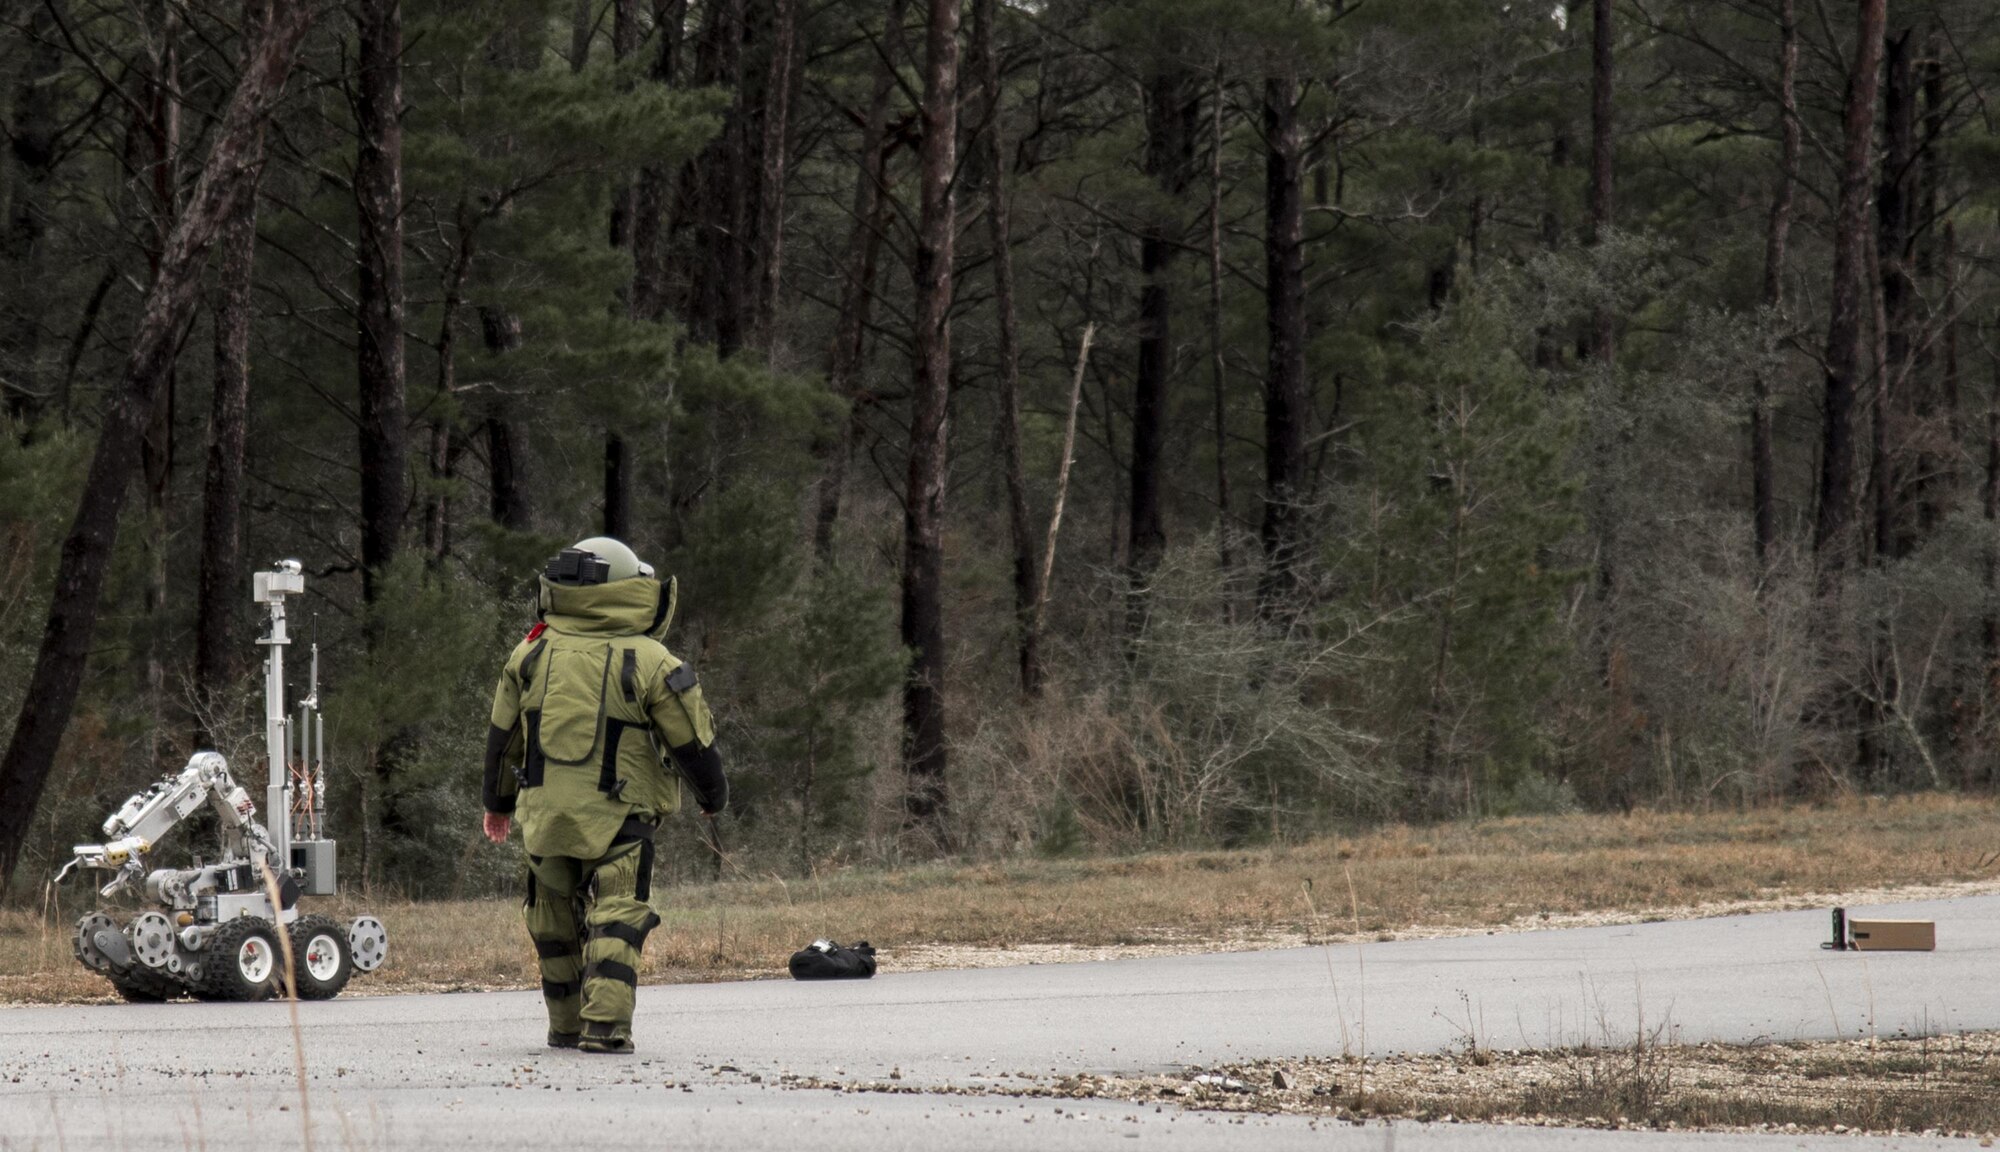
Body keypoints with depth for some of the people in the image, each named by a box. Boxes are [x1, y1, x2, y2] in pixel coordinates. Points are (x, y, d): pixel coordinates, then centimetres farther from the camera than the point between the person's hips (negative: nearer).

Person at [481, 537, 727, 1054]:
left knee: (556, 924, 17)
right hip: (619, 819, -4)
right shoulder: (649, 662, -9)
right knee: (615, 920, -5)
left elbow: (502, 735, 14)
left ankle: (566, 1025, 25)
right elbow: (692, 740, -2)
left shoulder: (532, 655, 4)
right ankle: (605, 1024, -19)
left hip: (546, 814, 4)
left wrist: (498, 801, 29)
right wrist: (713, 795, 16)